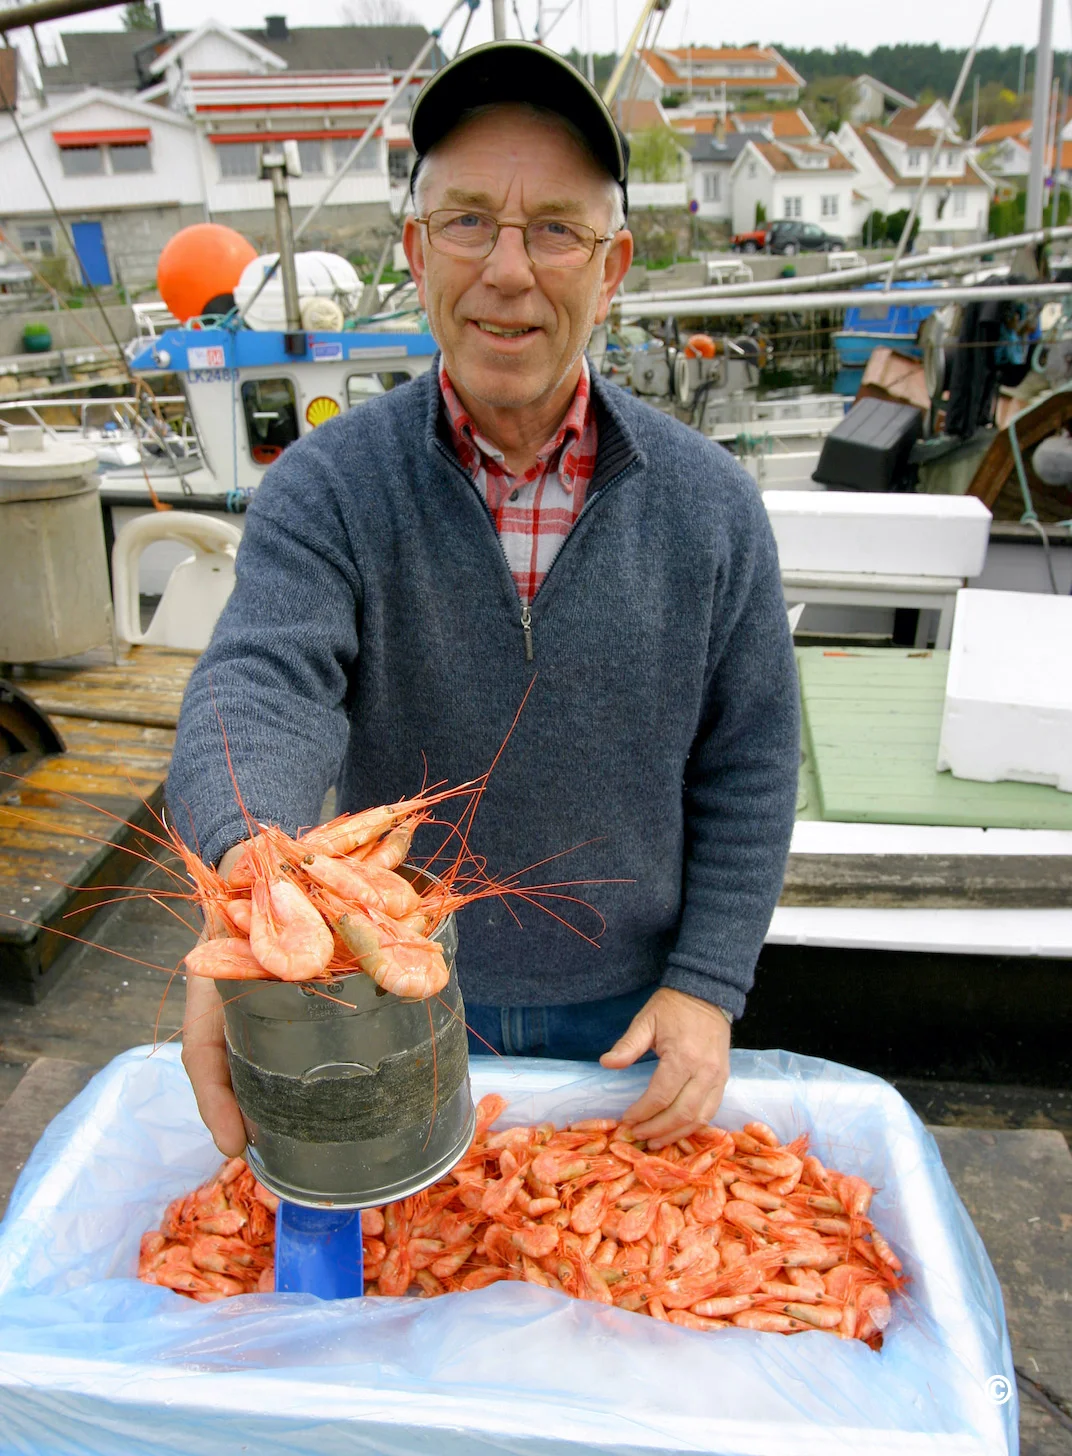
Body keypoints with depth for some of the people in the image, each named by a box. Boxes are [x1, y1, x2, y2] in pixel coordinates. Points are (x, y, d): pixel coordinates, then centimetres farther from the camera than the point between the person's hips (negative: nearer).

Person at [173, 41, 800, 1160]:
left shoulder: (709, 503, -10)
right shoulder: (326, 488, -13)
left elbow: (748, 769, -5)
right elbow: (259, 688, -29)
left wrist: (707, 986, -10)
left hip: (629, 1011, 1)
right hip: (401, 1005, 0)